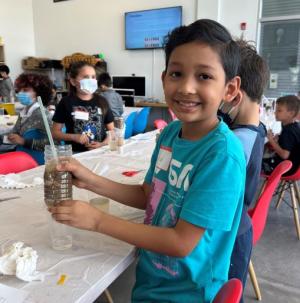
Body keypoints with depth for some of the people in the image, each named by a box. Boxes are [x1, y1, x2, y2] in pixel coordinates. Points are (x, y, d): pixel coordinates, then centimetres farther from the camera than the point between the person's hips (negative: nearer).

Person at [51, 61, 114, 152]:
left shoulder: (101, 102, 7)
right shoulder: (66, 102, 1)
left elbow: (112, 131, 10)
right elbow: (55, 133, 4)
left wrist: (102, 144, -7)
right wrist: (74, 137, -12)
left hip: (99, 151, 2)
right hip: (75, 153, -2)